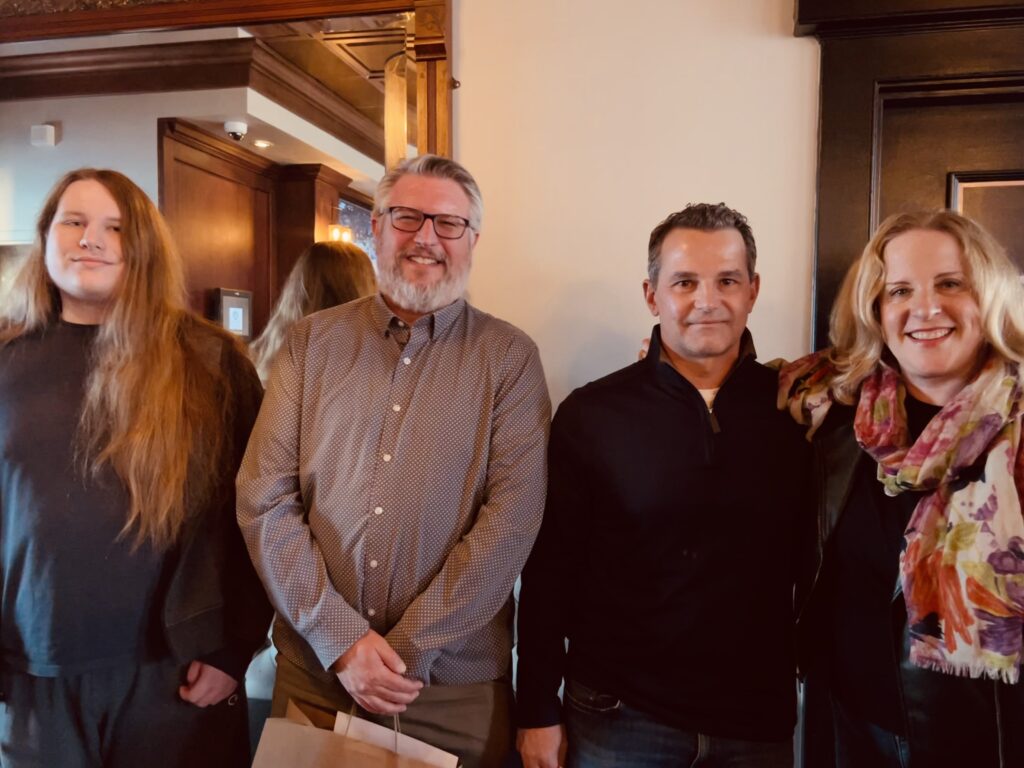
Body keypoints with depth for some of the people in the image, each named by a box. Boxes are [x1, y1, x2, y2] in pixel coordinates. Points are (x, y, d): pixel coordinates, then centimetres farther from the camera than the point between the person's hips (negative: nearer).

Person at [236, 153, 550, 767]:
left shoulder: (510, 357, -4)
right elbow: (264, 498, -3)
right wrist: (340, 639, -10)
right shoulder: (313, 342, 1)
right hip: (314, 673, 2)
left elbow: (512, 519, -11)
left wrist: (410, 650, -14)